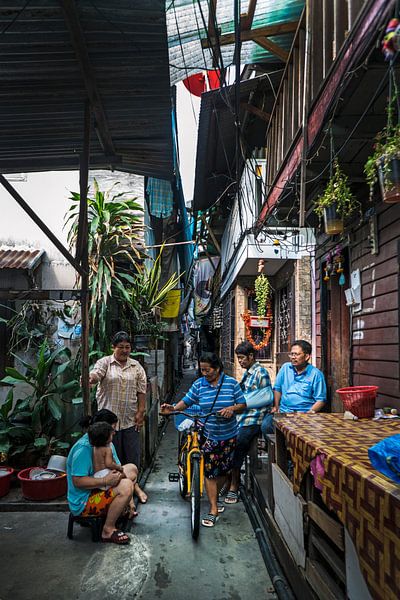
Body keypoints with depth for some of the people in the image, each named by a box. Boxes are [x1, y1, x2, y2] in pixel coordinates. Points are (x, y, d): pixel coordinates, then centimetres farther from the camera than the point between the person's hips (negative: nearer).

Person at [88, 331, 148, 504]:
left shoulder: (136, 366, 6)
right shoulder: (105, 362, -2)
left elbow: (141, 391, 5)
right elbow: (95, 374, -22)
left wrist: (140, 412, -1)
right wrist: (90, 378, -45)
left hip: (130, 419, 2)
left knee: (133, 454, 9)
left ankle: (134, 484, 27)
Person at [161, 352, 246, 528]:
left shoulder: (231, 383, -6)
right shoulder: (199, 384, -2)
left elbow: (242, 405, -4)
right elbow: (186, 401, 0)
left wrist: (232, 408, -23)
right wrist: (173, 408, -17)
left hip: (228, 435, 1)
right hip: (208, 435, 0)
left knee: (223, 470, 14)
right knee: (210, 471, -3)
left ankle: (214, 498, 38)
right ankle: (213, 509, 8)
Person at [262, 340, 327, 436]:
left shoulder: (316, 374, 0)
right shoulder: (285, 368, 13)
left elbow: (321, 400, -2)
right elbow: (277, 389, 19)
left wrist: (310, 412, -16)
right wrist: (276, 406, 6)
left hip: (304, 413, -3)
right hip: (283, 411, 3)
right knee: (266, 425, -24)